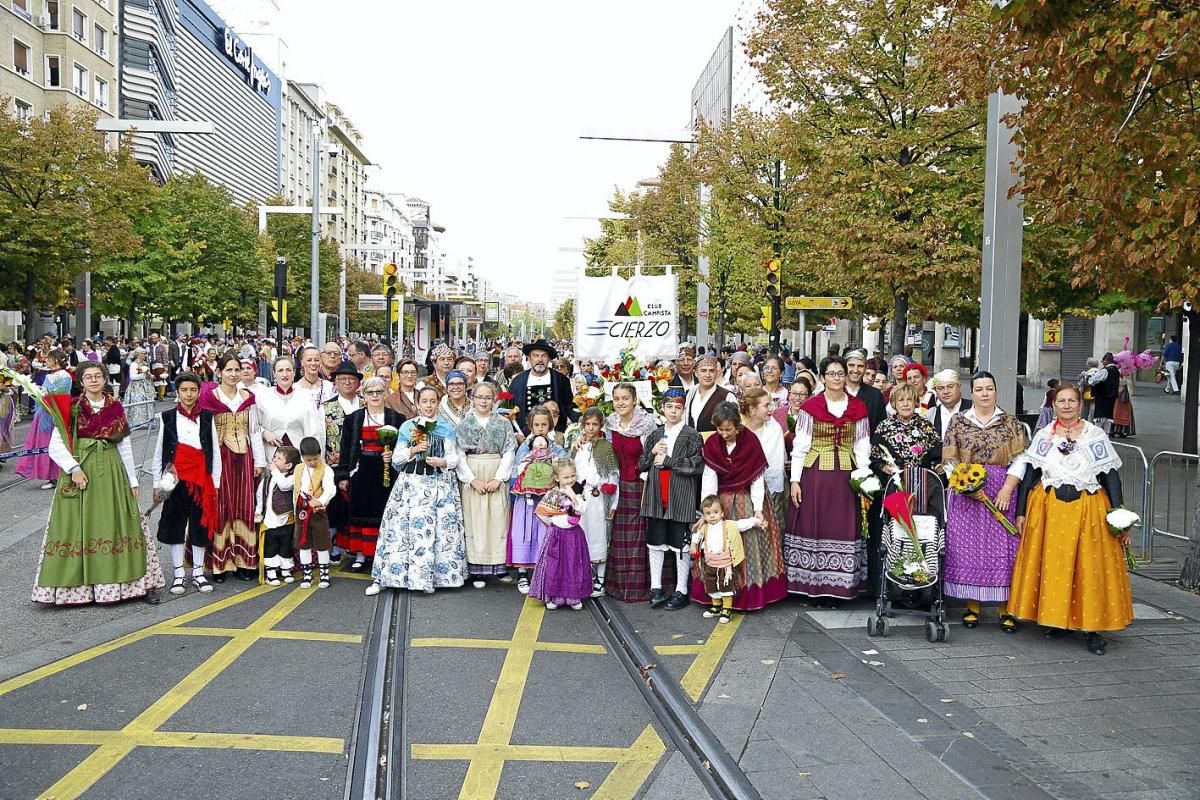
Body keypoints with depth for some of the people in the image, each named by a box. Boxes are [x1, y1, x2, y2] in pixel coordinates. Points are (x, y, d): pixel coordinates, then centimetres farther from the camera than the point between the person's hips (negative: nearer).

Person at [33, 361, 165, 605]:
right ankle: (74, 586, 8)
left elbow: (125, 447, 12)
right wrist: (73, 468, -16)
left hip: (111, 473, 2)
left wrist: (132, 480, 12)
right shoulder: (70, 408, 0)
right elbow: (56, 446, -4)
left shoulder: (116, 408, 8)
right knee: (77, 527, 0)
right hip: (79, 473, -2)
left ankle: (142, 583, 6)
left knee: (117, 526, 4)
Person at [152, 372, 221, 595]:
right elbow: (159, 452, 6)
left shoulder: (207, 417, 4)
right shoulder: (168, 417, 2)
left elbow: (215, 451, 5)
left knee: (200, 523, 6)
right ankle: (179, 573, 15)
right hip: (175, 478, 0)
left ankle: (198, 572, 17)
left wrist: (215, 482, 2)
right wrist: (157, 484, 3)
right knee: (175, 524, 4)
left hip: (201, 477, 1)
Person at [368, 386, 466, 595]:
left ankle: (429, 578, 5)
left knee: (438, 529, -5)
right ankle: (383, 578, 0)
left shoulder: (446, 429, 8)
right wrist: (413, 450, -9)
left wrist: (442, 462, -15)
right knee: (402, 527, -5)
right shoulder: (407, 427, 10)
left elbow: (454, 458, 5)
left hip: (439, 485, 0)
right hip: (411, 483, 0)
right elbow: (396, 458, 7)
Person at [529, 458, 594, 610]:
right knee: (554, 565, 1)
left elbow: (581, 509, -13)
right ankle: (553, 596, 11)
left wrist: (572, 495, -19)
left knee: (574, 565, 5)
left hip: (574, 534, 2)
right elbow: (540, 511, -4)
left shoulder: (578, 493, 1)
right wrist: (552, 522, -2)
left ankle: (574, 597, 14)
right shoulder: (552, 494, -5)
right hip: (556, 534, -2)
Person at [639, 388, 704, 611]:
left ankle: (681, 591, 13)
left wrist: (667, 461, -14)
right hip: (656, 497, 4)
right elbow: (641, 466, 13)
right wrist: (652, 452, -7)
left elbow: (697, 466, -14)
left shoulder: (692, 436, -4)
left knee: (680, 544, 3)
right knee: (655, 542, 8)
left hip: (681, 498, -4)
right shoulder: (655, 435, 11)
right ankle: (656, 588, 18)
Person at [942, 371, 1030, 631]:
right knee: (967, 548, 0)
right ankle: (972, 606, 9)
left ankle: (1006, 609, 5)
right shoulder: (958, 421, 7)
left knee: (1003, 549, -3)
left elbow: (1020, 459, 1)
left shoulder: (1010, 422, 7)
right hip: (965, 493, 0)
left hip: (1002, 494, 0)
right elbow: (949, 460, 4)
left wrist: (1007, 488, -11)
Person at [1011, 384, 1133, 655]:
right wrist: (1021, 511, 4)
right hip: (1048, 510, 2)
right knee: (1051, 565, 3)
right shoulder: (1043, 436, 7)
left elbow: (1112, 478, 1)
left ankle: (1092, 628, 5)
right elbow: (1029, 475, 8)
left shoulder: (1096, 436, 3)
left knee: (1090, 568, -2)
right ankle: (1056, 619, 17)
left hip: (1088, 511, -1)